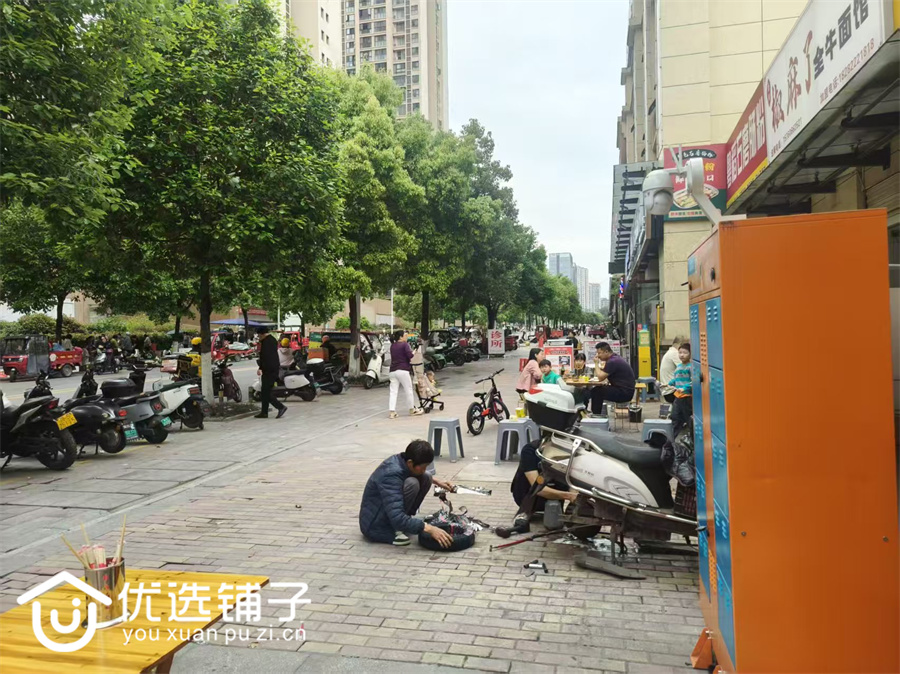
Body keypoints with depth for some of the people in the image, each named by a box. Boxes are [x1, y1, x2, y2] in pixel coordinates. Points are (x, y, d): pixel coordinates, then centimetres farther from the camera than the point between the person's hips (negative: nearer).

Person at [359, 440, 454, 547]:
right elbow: (397, 518, -38)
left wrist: (436, 481, 9)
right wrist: (429, 529, -40)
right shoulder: (391, 474, -32)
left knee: (426, 478, -1)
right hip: (376, 526, -9)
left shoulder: (401, 460, -6)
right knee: (411, 483, -27)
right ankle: (395, 531, -16)